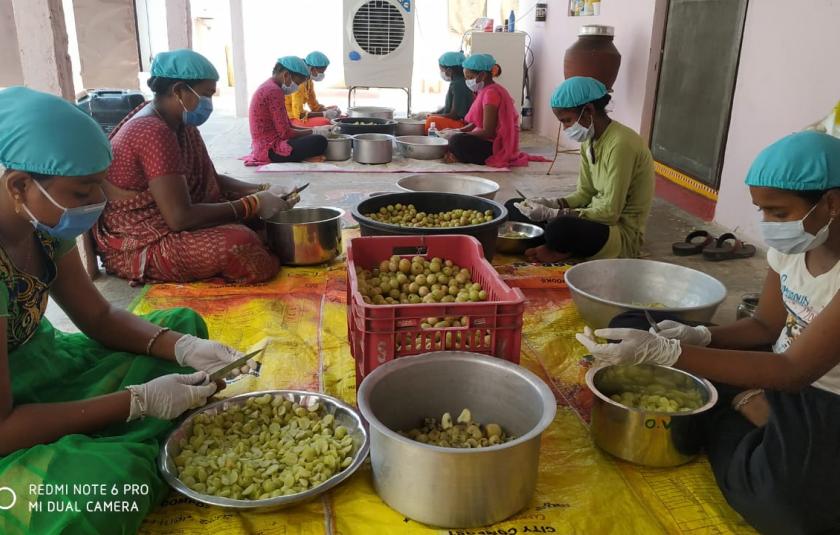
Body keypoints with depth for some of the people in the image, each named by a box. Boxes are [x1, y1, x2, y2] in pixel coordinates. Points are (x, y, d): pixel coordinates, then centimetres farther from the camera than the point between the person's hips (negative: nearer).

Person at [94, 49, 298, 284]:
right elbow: (180, 218, -30)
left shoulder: (179, 122, 4)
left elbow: (209, 179, 11)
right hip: (140, 245, -9)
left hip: (164, 223, 10)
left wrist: (262, 192, -5)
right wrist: (253, 204, -24)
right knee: (239, 244, -30)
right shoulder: (154, 133, -26)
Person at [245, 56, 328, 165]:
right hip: (271, 150, -11)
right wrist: (313, 131, -10)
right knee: (320, 142, -22)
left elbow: (287, 125, 15)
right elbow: (285, 133, -19)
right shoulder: (274, 91, -17)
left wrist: (312, 130, 5)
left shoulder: (268, 87, 16)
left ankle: (303, 157, 2)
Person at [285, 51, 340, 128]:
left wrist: (328, 110, -9)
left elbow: (314, 106, 12)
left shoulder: (309, 81, 7)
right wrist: (324, 114, -27)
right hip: (290, 118, -10)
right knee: (325, 122, -29)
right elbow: (299, 114, -26)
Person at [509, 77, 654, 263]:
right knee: (514, 207, 5)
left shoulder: (621, 144, -23)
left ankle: (566, 251, -7)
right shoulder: (589, 140, 4)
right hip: (597, 220, 9)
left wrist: (552, 214, -23)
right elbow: (585, 194, 10)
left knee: (560, 228, -40)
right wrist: (550, 204, -8)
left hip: (623, 233, -9)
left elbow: (610, 213, -24)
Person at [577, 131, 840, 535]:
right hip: (783, 372, 7)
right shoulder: (791, 241, -5)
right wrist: (699, 336, -15)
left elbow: (794, 371, -31)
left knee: (782, 499, -37)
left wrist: (664, 352, -40)